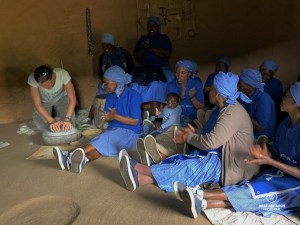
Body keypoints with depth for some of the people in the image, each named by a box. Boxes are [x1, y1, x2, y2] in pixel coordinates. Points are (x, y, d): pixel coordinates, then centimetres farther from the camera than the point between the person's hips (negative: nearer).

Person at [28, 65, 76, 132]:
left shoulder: (63, 74, -36)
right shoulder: (32, 79, -35)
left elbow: (72, 99, -33)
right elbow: (37, 104, -31)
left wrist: (67, 119, -44)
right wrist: (52, 121, -42)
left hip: (61, 97, 0)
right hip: (44, 101, 0)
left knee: (69, 124, -13)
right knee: (41, 127, -14)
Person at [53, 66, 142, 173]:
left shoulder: (133, 96, -8)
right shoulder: (110, 96, 12)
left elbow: (135, 121, -10)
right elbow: (108, 118, 10)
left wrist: (115, 116, -19)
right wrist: (108, 117, -15)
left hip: (130, 133, -5)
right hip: (113, 131, 5)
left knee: (106, 139, -36)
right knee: (99, 148, -29)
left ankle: (71, 156, -53)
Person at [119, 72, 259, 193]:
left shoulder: (232, 113, -21)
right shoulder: (227, 109, 11)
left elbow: (211, 142, -26)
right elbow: (216, 139, 12)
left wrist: (188, 137, -10)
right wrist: (194, 133, 3)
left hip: (234, 167, -8)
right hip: (224, 158, 8)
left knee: (189, 167, -23)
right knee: (185, 160, -12)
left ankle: (137, 168, -25)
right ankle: (139, 179, -26)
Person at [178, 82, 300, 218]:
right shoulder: (286, 123, 2)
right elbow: (276, 155, 6)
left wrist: (269, 161, -27)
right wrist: (267, 155, -17)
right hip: (281, 173, 6)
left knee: (256, 190, -27)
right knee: (251, 188, -20)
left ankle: (200, 195, -36)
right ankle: (203, 203, -38)